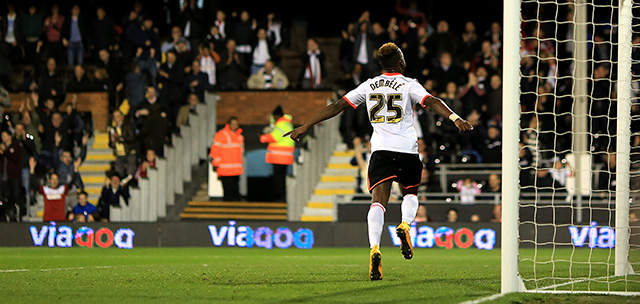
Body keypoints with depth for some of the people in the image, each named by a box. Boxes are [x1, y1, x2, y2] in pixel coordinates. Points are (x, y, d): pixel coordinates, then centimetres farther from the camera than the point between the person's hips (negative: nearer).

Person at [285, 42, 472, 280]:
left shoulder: (369, 86, 12)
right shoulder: (409, 85, 5)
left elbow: (338, 106, 12)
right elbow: (431, 102, -12)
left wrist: (305, 127, 15)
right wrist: (455, 119, -22)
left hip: (380, 150, 1)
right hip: (407, 149, -1)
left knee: (378, 201, -10)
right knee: (410, 193, 24)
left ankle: (375, 248, -31)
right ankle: (405, 225, -7)